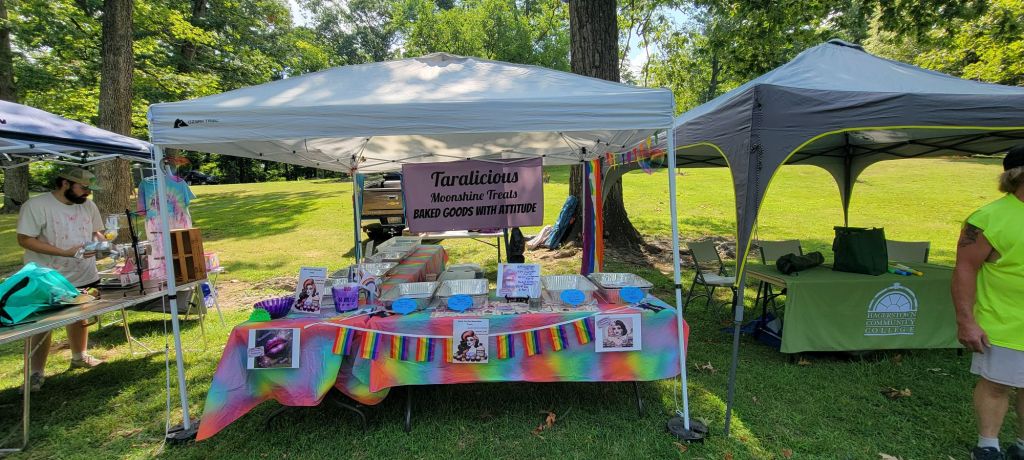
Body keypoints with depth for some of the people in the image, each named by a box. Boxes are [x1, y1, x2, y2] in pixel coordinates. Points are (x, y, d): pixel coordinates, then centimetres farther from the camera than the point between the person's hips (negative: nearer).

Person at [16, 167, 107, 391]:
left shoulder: (89, 206, 3)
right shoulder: (35, 205, -14)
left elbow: (96, 231, 14)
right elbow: (25, 239, -17)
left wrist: (98, 240, -9)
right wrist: (65, 252, -25)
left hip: (84, 276, 6)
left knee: (80, 317, 19)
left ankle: (79, 357, 38)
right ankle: (36, 374, 15)